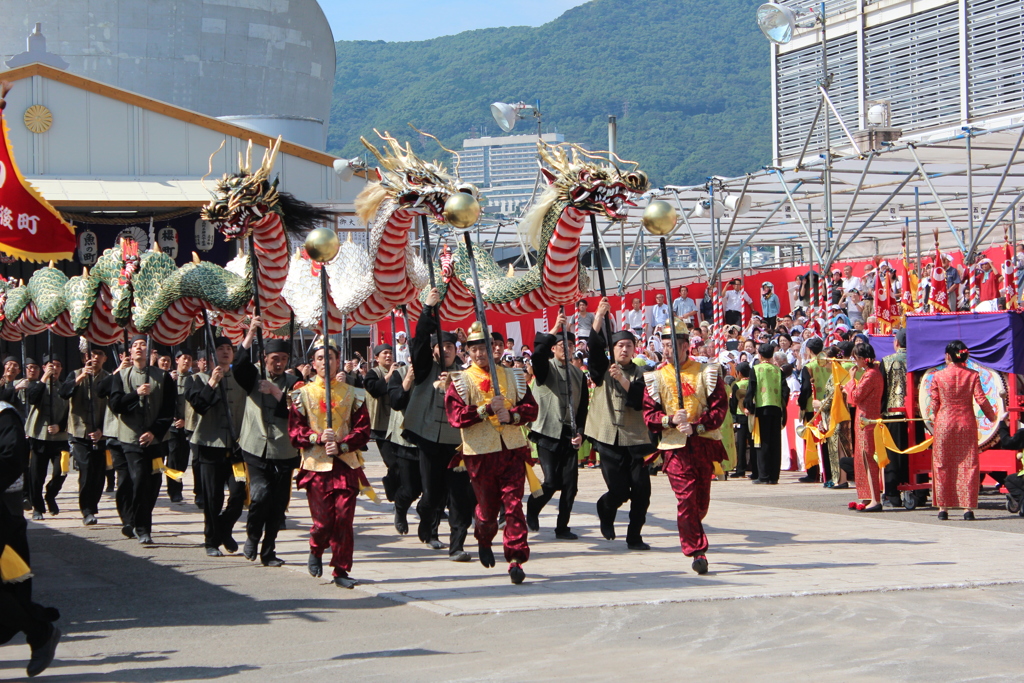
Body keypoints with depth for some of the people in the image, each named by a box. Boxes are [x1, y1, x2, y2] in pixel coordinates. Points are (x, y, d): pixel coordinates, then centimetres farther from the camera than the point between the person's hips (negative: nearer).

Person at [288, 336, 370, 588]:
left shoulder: (352, 394, 9)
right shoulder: (303, 394, 6)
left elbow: (363, 430, 4)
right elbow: (295, 432, 2)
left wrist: (342, 445, -11)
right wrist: (318, 438, -14)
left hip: (346, 464, 1)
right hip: (316, 465, -1)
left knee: (344, 518, -4)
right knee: (323, 520, -4)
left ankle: (341, 571, 6)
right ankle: (316, 552, 28)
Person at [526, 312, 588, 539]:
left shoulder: (578, 374, 13)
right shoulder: (545, 368, 1)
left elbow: (583, 407, 12)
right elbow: (538, 354, -23)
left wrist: (579, 432, -1)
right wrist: (554, 330, -31)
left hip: (569, 435, 4)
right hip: (547, 433, -4)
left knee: (570, 483, -2)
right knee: (551, 482, -11)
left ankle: (562, 527, 10)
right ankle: (532, 509, 18)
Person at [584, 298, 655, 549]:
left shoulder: (638, 374, 8)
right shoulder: (602, 370, 6)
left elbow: (639, 402, -7)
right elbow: (594, 348, -12)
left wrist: (622, 380, -20)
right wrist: (599, 318, -21)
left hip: (635, 437, 2)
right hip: (609, 437, -2)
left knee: (641, 490, -5)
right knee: (619, 491, -7)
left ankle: (634, 537, 11)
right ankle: (605, 509, 29)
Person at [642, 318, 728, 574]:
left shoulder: (706, 372, 3)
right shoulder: (655, 378, 5)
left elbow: (720, 408, -2)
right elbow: (649, 415, 1)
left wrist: (696, 426, -16)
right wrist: (672, 420, -18)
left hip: (704, 443, 1)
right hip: (675, 446, -1)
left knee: (702, 500, 11)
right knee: (686, 498, -11)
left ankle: (689, 531, 38)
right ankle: (697, 551, -8)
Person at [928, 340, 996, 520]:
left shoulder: (938, 376, -3)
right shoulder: (972, 375, -3)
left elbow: (934, 402, 1)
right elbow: (981, 399, -6)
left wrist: (933, 415, 22)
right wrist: (992, 417, 10)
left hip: (944, 424, 0)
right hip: (967, 424, 0)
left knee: (942, 465, 7)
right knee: (968, 465, 4)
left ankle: (943, 507, 5)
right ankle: (968, 507, 0)